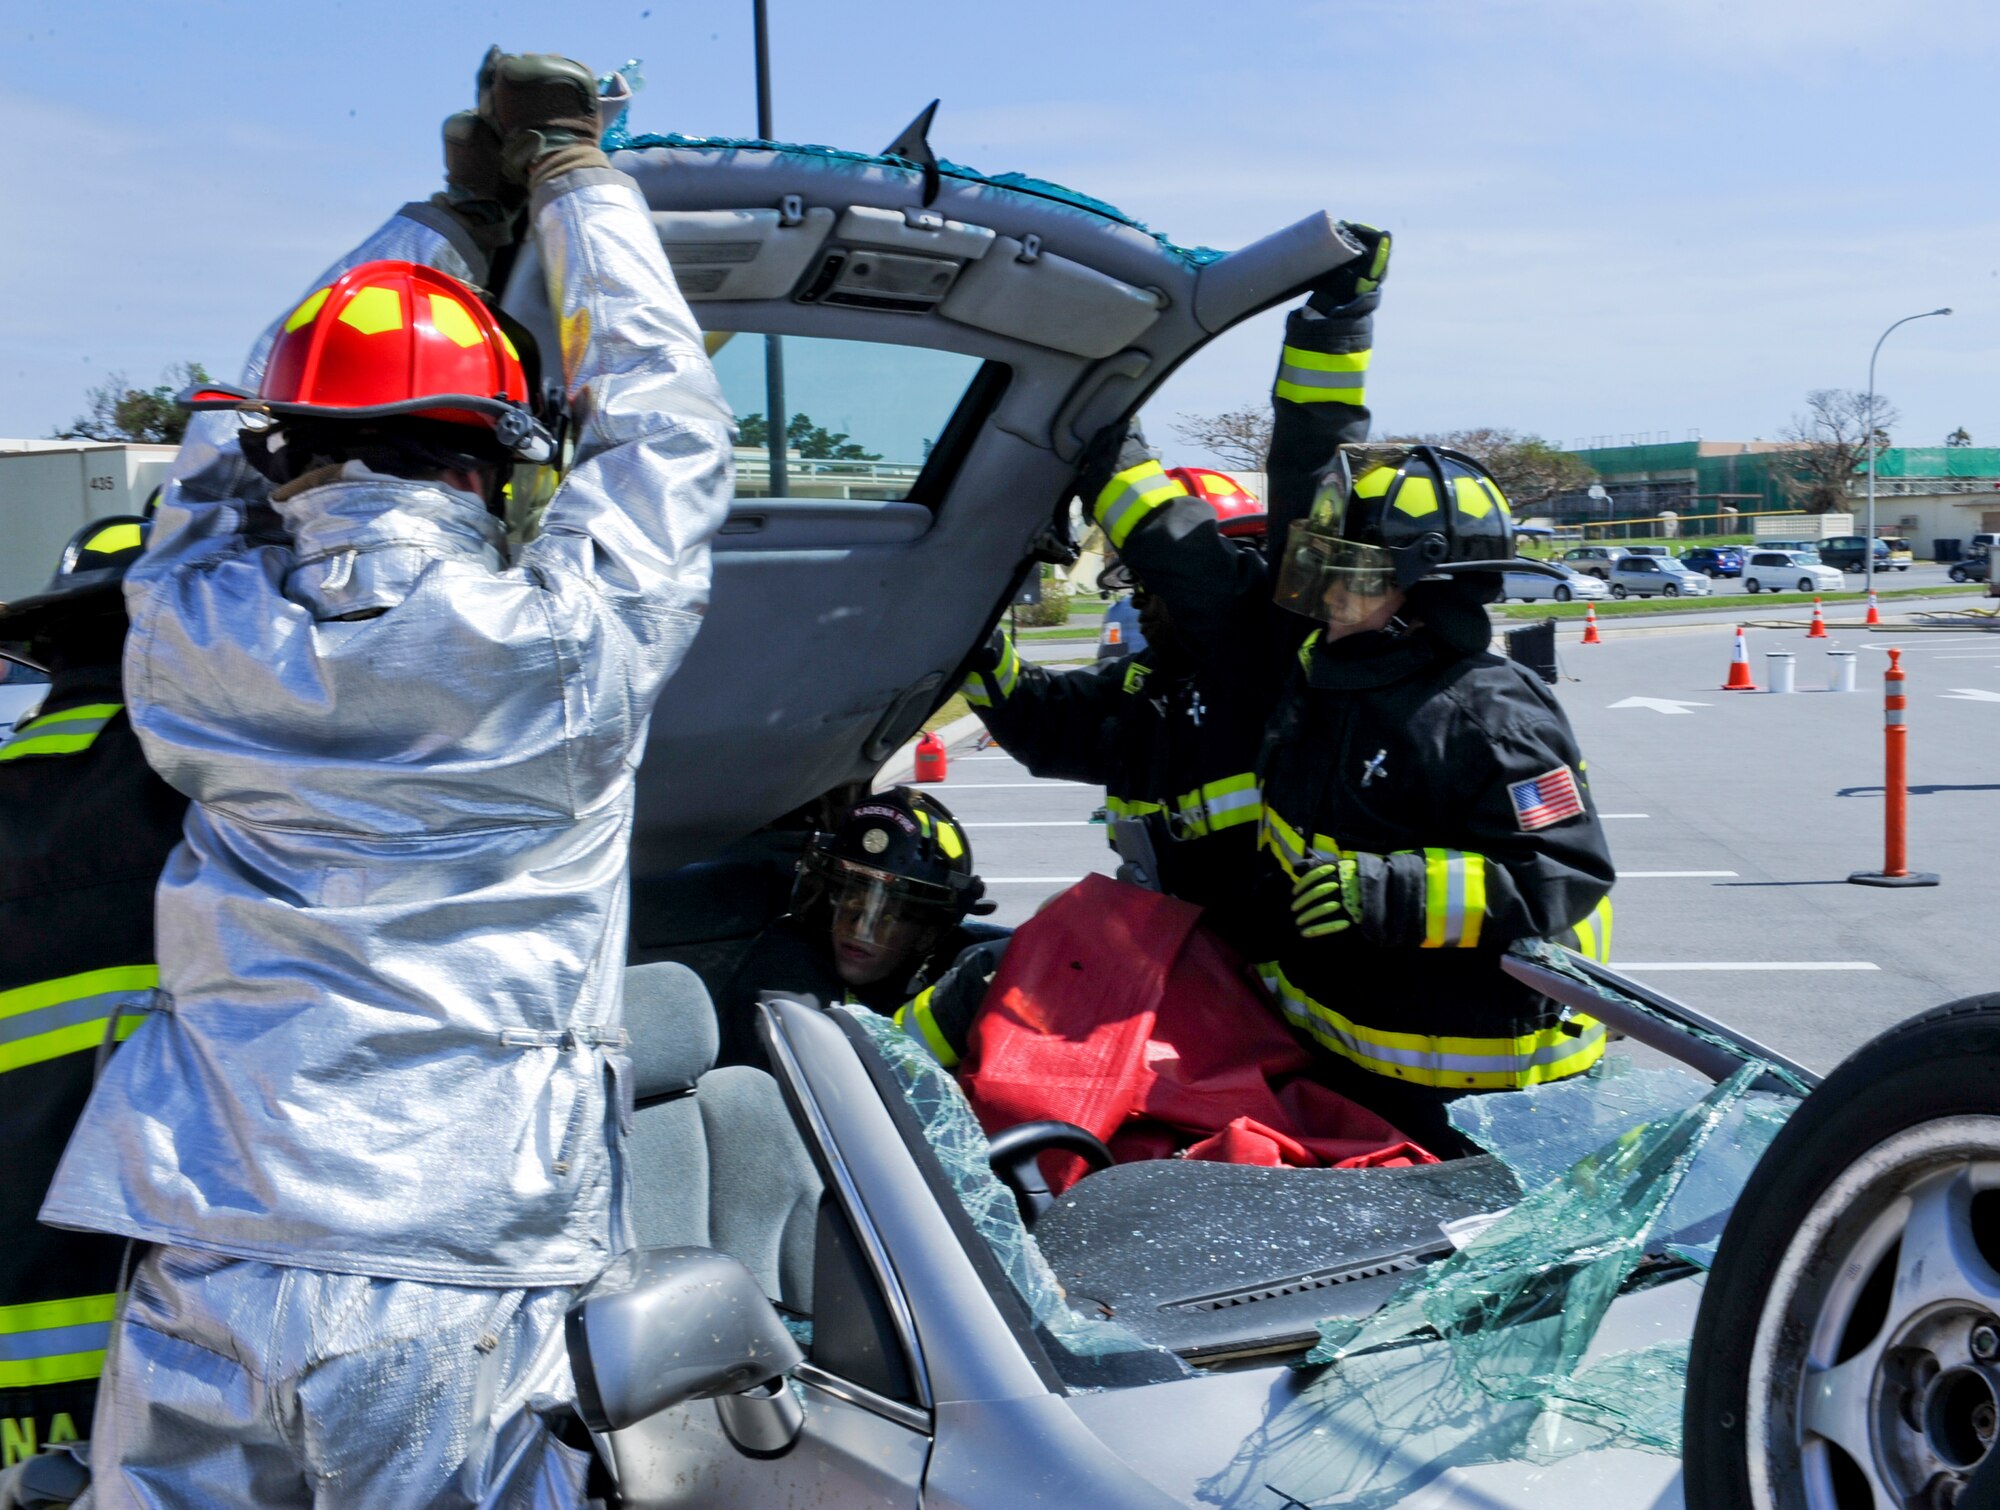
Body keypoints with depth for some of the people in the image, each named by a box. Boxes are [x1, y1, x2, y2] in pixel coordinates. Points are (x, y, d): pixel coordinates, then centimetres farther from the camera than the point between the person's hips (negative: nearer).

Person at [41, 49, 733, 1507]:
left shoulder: (192, 635, 0)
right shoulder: (563, 646, -8)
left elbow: (237, 427, 20)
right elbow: (658, 413, 10)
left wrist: (457, 212, 30)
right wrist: (570, 171, 23)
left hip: (207, 1282, 3)